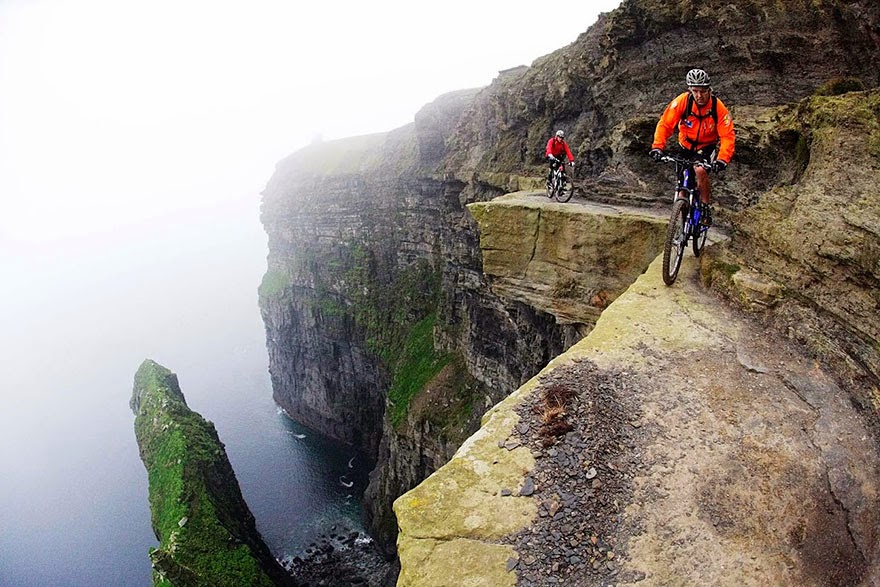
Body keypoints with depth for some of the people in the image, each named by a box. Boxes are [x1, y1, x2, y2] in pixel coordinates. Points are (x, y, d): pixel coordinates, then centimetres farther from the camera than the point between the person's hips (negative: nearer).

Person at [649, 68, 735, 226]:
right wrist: (657, 147, -34)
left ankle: (705, 207, -12)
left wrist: (722, 159, -38)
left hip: (707, 146, -2)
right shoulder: (682, 101, -21)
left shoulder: (718, 108, -22)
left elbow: (728, 136, -24)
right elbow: (665, 124, -20)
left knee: (700, 171, -31)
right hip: (686, 146, 2)